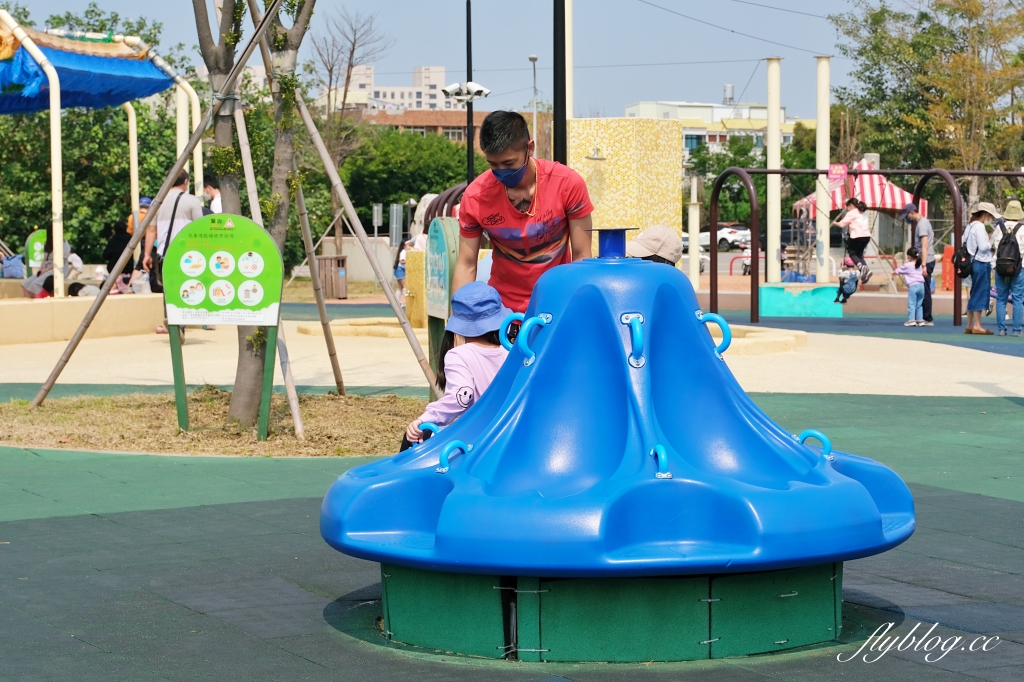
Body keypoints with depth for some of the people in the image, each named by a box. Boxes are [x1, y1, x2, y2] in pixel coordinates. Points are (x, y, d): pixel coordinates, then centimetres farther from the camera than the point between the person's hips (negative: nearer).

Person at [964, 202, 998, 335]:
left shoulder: (972, 226, 16)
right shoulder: (979, 227, -14)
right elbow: (983, 247, -20)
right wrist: (991, 240, -2)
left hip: (975, 263, 10)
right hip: (982, 263, -10)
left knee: (974, 295, 12)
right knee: (980, 294, -6)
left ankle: (969, 326, 15)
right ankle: (977, 326, -5)